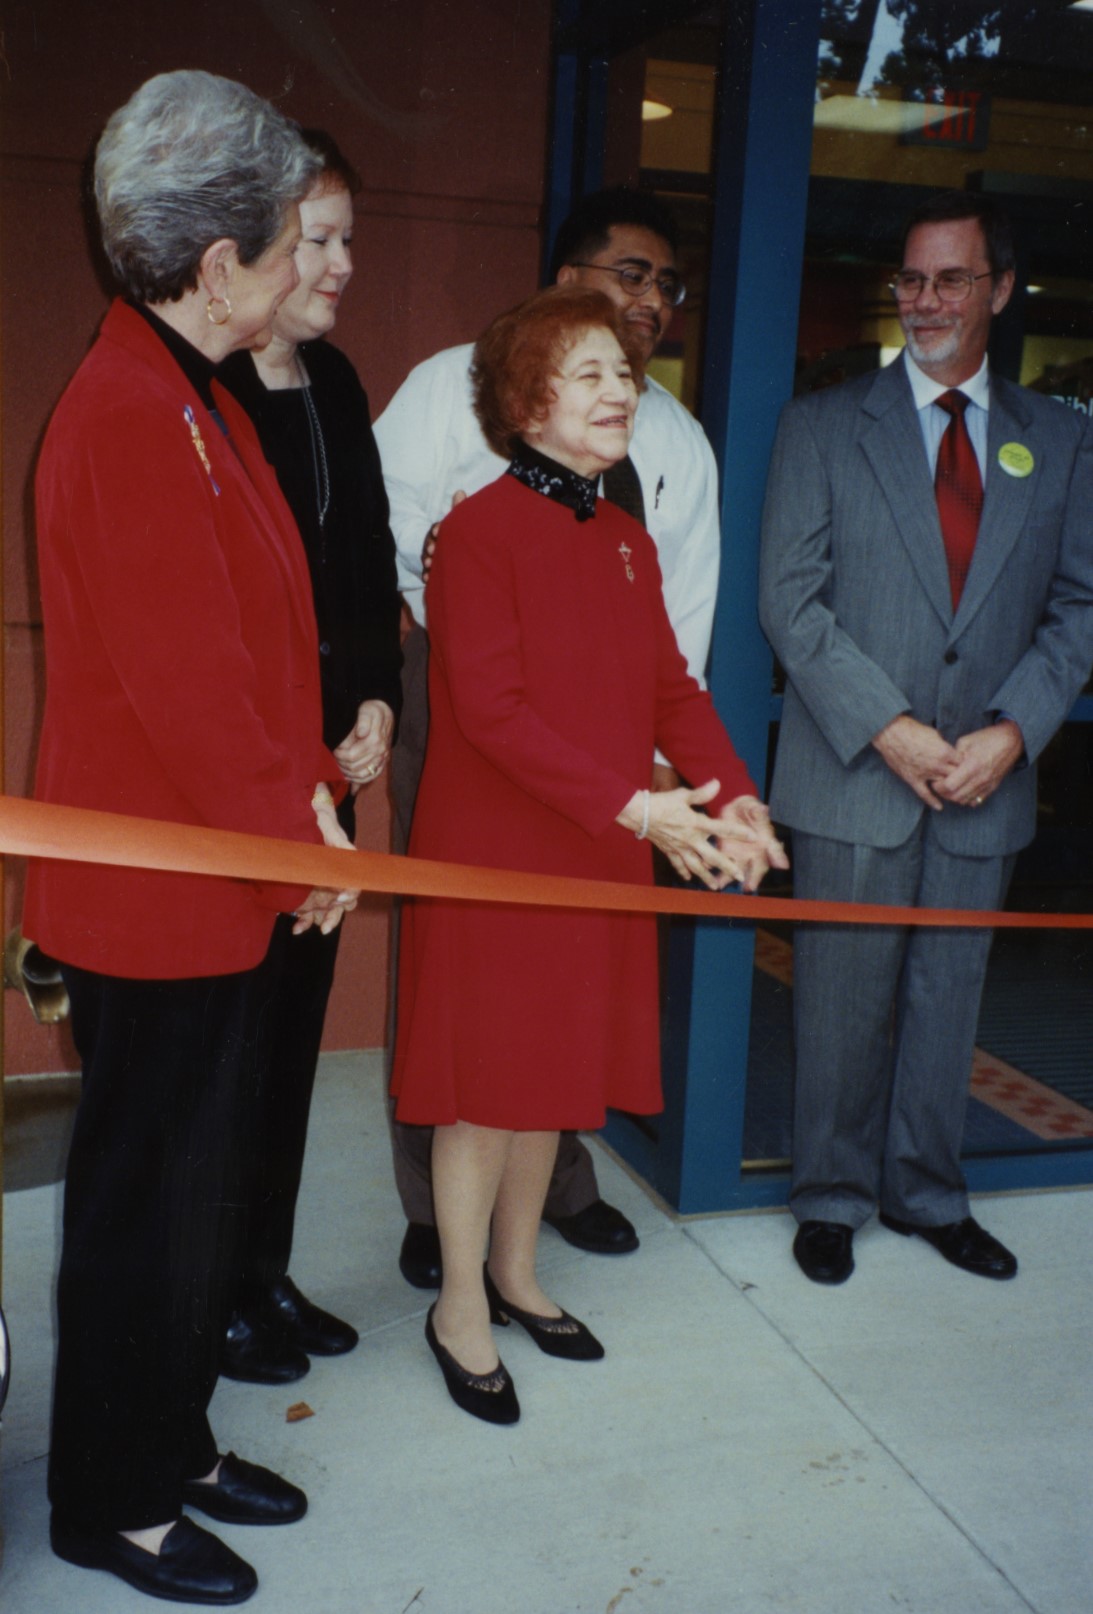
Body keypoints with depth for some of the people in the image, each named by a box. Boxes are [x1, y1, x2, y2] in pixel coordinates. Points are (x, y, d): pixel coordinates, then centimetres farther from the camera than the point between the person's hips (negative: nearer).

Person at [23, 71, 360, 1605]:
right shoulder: (131, 417, -21)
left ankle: (172, 1446, 39)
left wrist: (308, 783, 6)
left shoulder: (188, 397, 11)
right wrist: (297, 841, -11)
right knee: (145, 1202, 6)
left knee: (192, 1180, 20)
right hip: (156, 899, -10)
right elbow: (185, 680, -23)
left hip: (213, 883, 10)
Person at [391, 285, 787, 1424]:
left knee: (555, 1070, 16)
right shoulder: (481, 528, -12)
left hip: (601, 857, 7)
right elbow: (490, 707, -20)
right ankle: (461, 1307, 21)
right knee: (486, 1080, 3)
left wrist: (730, 798, -8)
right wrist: (634, 805, -24)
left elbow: (671, 686, 8)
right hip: (492, 854, -7)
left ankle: (515, 1272, 34)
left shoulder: (627, 541, 11)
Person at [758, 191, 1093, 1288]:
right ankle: (833, 1197, 23)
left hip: (987, 778, 3)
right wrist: (886, 726, -13)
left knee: (950, 991, 12)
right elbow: (790, 598, -5)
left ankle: (926, 1190, 30)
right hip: (854, 775, -2)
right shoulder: (822, 425, 1)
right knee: (845, 994, 5)